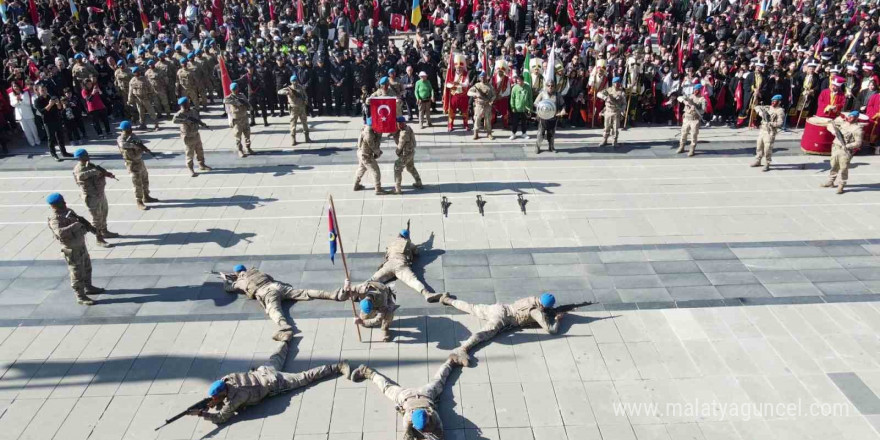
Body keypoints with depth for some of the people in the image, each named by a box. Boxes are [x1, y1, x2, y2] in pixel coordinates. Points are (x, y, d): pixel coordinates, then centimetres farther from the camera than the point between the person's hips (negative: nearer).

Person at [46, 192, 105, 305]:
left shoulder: (68, 211, 4)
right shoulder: (55, 220, -24)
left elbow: (80, 220, 20)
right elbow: (60, 232, -42)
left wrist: (89, 226, 2)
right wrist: (76, 225, -37)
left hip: (81, 245, 9)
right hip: (73, 250, -9)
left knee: (87, 268, 25)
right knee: (77, 274, 1)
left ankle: (88, 288, 45)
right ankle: (80, 297, 13)